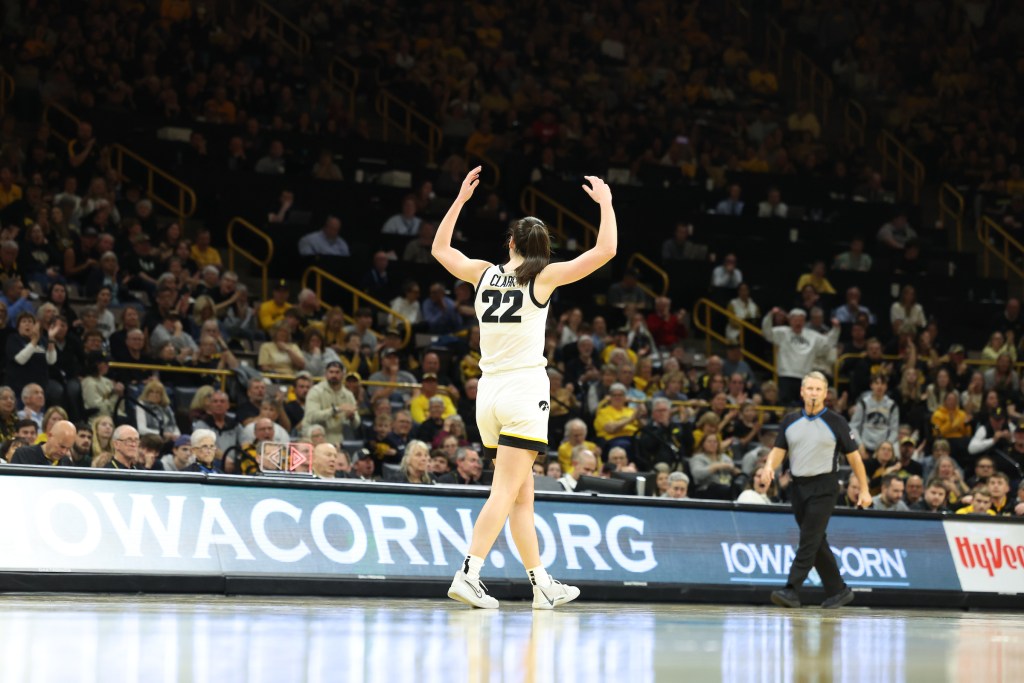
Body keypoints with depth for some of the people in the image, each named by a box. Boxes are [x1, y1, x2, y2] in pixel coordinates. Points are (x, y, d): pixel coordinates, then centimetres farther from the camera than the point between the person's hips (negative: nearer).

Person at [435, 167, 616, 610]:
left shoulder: (484, 274, 6)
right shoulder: (543, 277, -5)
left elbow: (440, 249, 25)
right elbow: (605, 250, -5)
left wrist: (461, 198, 28)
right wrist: (605, 203, 7)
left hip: (489, 391, 5)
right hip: (525, 390, -5)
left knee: (523, 495, 11)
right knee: (505, 493, -8)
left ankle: (542, 584, 16)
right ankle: (468, 574, -20)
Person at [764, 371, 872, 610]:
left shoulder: (835, 422, -2)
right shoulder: (790, 421, 8)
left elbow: (853, 455, 2)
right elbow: (779, 450, 6)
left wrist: (864, 490, 0)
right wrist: (770, 464, -18)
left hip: (823, 487, -5)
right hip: (798, 487, 5)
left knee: (809, 541, -13)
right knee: (817, 544, 10)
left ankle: (792, 590, -18)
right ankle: (838, 590, 20)